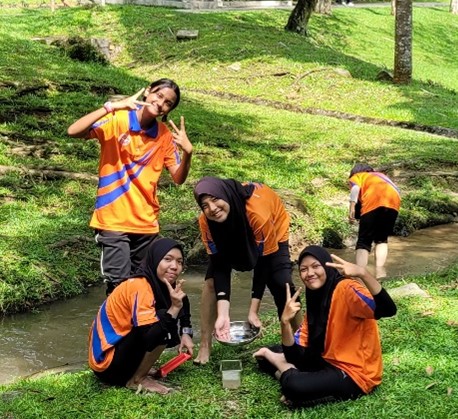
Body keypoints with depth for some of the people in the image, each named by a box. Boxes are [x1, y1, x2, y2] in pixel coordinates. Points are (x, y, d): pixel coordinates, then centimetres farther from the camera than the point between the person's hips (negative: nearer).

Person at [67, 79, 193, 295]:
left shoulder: (165, 136, 3)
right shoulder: (117, 120, -9)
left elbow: (178, 178, 2)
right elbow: (74, 131, -21)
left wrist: (187, 152, -17)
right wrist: (111, 107, -28)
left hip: (146, 223, 5)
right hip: (113, 220, -5)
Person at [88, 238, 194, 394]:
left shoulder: (160, 284, 2)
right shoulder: (140, 287, -23)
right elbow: (148, 337, -30)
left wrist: (186, 333, 3)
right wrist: (175, 307, -35)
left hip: (120, 347, 9)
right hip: (107, 363, -9)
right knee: (162, 327, -22)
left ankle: (137, 370, 11)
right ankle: (136, 380, -7)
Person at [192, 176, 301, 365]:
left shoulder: (257, 212, -43)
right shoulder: (206, 222, -31)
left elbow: (264, 262, -32)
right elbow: (220, 265, -27)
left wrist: (253, 311, -30)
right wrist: (222, 314, -38)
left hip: (273, 233, -3)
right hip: (230, 237, 3)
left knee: (282, 284, -19)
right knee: (211, 279, -13)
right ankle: (204, 347, -3)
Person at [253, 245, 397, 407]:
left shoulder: (346, 289, -18)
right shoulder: (314, 300, 5)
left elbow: (387, 310, -38)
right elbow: (296, 355, -1)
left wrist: (362, 273, -50)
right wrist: (286, 321, -19)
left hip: (356, 373, -8)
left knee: (294, 387, -29)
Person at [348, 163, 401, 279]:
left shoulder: (356, 177, 27)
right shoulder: (380, 175, 42)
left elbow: (355, 188, 4)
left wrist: (352, 208, -5)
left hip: (374, 202, -4)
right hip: (394, 200, 4)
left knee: (364, 242, 1)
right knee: (382, 239, 21)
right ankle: (380, 270, 5)